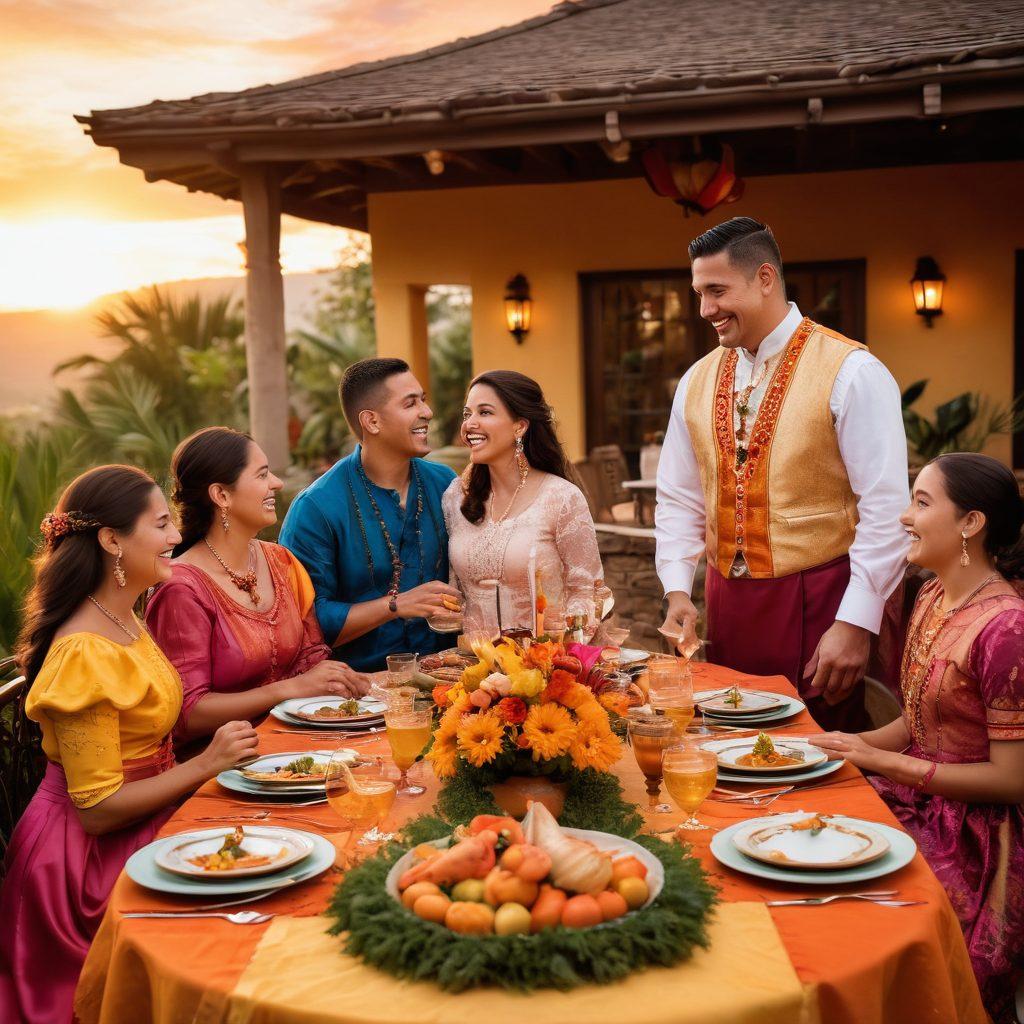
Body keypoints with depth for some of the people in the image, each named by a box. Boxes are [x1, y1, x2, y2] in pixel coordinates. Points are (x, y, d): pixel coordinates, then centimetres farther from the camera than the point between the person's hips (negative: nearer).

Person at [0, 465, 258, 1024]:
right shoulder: (84, 654, -22)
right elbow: (96, 809, -21)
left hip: (142, 824, 9)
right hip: (93, 857, -9)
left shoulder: (126, 624, 7)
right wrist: (204, 765, -22)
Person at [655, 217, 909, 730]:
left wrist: (855, 624, -16)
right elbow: (679, 500, 13)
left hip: (816, 605, -5)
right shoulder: (698, 380, 9)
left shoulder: (851, 373, -9)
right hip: (726, 605, 5)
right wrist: (678, 592, 0)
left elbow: (886, 509, -13)